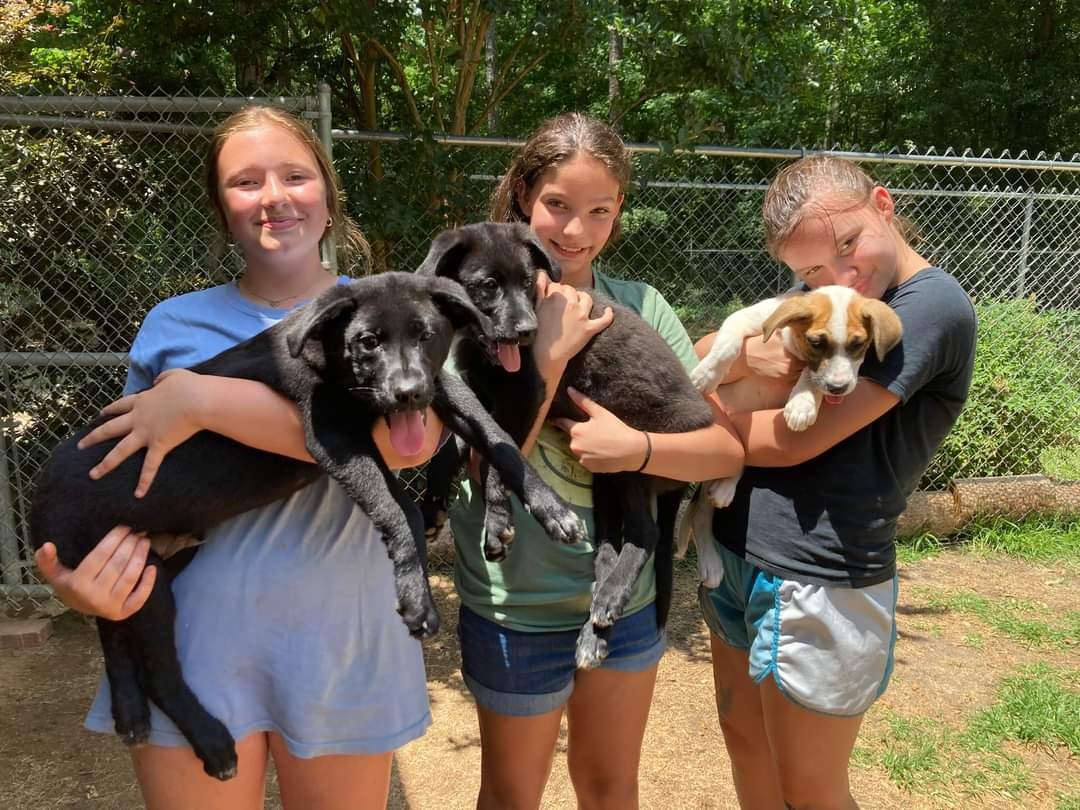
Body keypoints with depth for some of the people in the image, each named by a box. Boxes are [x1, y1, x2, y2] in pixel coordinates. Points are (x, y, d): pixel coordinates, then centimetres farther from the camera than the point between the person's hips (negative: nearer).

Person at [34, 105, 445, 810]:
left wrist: (201, 400, -23)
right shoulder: (175, 324, 4)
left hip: (339, 638, -1)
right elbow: (137, 480, 10)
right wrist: (84, 580, -12)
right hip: (189, 638, 2)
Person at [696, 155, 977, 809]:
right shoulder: (820, 294, 9)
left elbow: (792, 441, -21)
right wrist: (748, 352, -17)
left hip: (816, 582, -7)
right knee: (745, 743, 23)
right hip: (733, 550, 8)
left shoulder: (933, 304, -16)